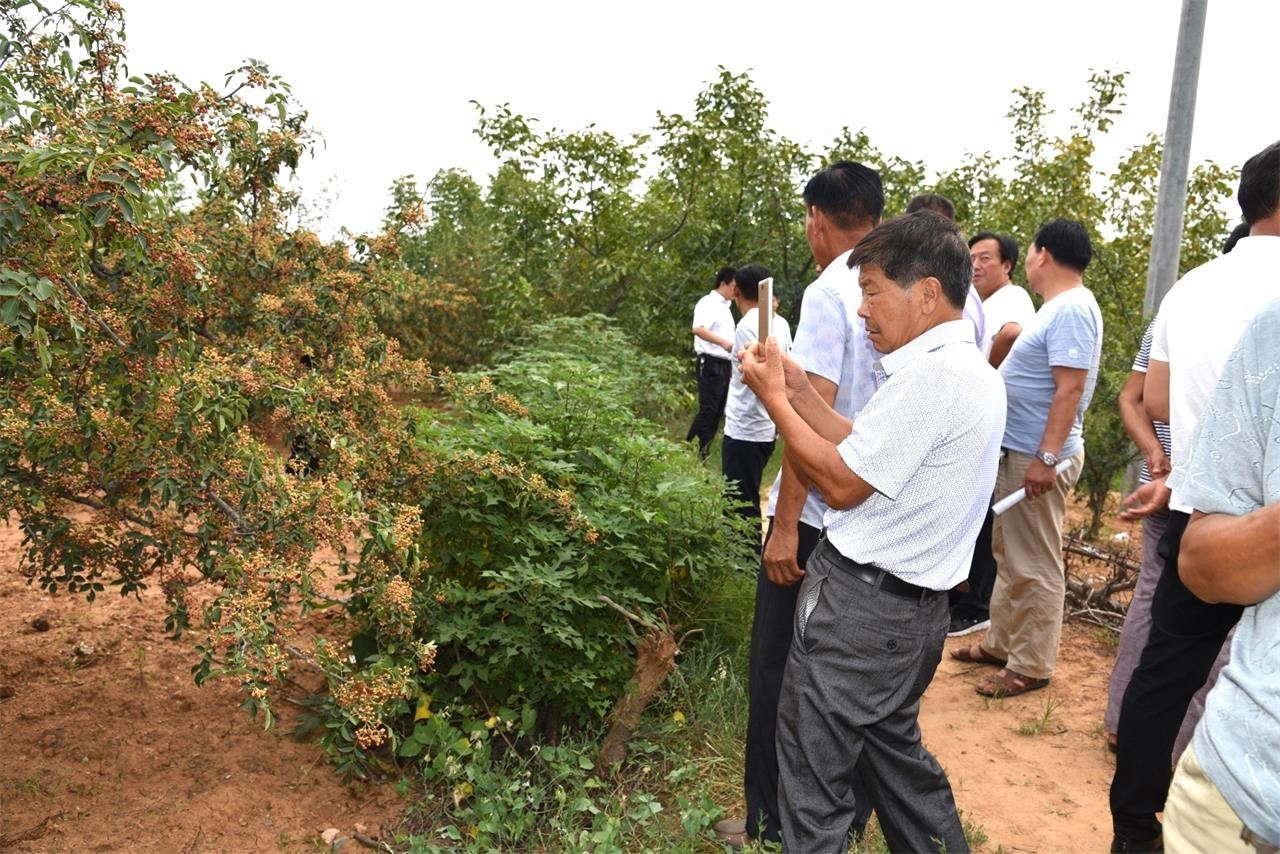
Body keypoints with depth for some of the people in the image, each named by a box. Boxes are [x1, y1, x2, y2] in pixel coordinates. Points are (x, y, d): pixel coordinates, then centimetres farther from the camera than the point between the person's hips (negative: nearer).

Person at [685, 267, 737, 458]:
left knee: (717, 411, 10)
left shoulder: (724, 306, 18)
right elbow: (698, 329, -28)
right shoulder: (708, 303, -10)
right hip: (711, 363, -9)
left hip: (724, 364, 9)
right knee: (708, 410, -9)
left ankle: (703, 451, 16)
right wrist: (724, 342, -37)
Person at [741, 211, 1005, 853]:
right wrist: (800, 391, 4)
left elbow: (842, 483, -19)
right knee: (891, 749, 25)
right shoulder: (970, 368, 11)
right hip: (909, 605, 10)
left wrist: (774, 399, -10)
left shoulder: (935, 373, -22)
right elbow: (867, 453, 11)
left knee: (812, 778, 5)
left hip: (861, 603, -10)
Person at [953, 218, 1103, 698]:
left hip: (1038, 457, -11)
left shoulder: (1072, 309, -18)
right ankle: (1002, 644, 30)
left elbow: (1070, 390, -24)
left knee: (1034, 565, -1)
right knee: (1009, 554, 18)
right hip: (1017, 451, 11)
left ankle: (1031, 667, 9)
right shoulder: (1059, 307, 15)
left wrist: (1046, 458, -27)